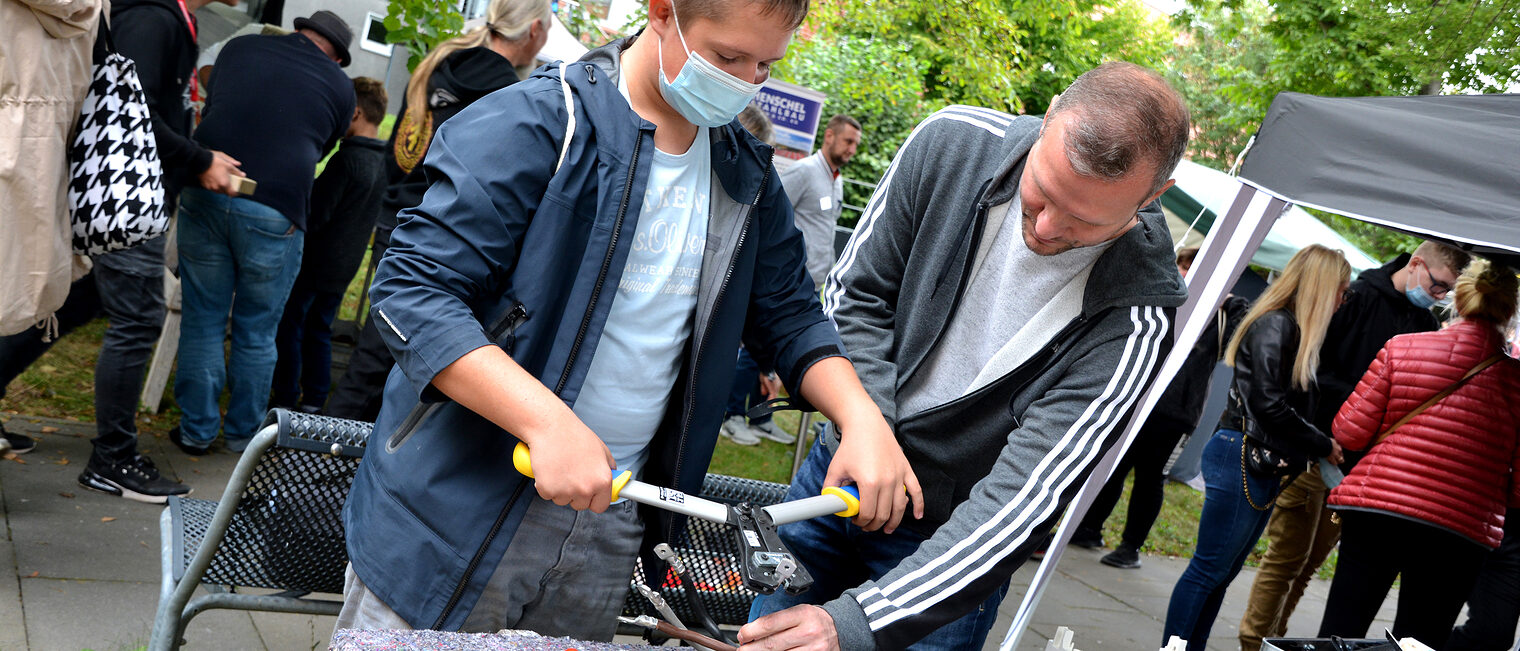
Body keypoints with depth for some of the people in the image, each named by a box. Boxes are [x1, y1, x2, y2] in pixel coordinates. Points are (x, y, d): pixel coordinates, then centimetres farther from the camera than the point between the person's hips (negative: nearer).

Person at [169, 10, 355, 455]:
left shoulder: (240, 47, 14)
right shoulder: (339, 85, 8)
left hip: (205, 196, 2)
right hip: (275, 212, -2)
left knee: (203, 321, 12)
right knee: (257, 331, 12)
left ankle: (196, 430, 17)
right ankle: (243, 434, 22)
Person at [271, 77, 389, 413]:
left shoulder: (345, 161, -21)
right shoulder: (385, 161, 4)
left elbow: (314, 215, -19)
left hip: (316, 261, -8)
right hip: (344, 266, 8)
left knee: (290, 326, 5)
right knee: (319, 331, 15)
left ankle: (285, 396, 10)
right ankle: (314, 400, 18)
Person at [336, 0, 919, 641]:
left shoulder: (747, 174, 5)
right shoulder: (537, 123, -15)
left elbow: (788, 314, 13)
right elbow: (412, 288, -20)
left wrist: (861, 417, -6)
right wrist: (547, 419, -31)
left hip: (610, 528, 6)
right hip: (455, 509, -5)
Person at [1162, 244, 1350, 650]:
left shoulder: (1292, 329, 17)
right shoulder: (1275, 326, -12)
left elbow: (1292, 406, 14)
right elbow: (1270, 405, -18)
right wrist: (1323, 445, -7)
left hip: (1266, 467, 10)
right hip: (1242, 460, -10)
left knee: (1223, 573, 11)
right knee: (1210, 569, -6)